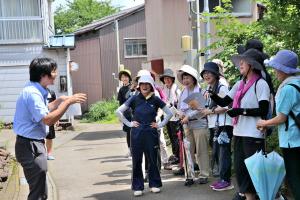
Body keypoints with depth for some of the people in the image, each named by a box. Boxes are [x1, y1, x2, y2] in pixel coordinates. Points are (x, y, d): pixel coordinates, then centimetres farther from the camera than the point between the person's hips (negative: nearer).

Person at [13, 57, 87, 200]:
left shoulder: (36, 91, 10)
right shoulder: (32, 93, -22)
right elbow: (48, 120, -27)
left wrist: (59, 101, 12)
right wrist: (68, 102, -24)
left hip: (35, 144, 10)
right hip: (30, 146, -10)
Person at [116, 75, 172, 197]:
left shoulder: (155, 100, 1)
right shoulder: (134, 99, 0)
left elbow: (169, 113, 8)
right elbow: (118, 111, 2)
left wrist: (160, 125, 2)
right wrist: (129, 123, -2)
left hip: (151, 133, 0)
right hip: (137, 134, 0)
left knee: (152, 159, 6)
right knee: (137, 161, 5)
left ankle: (154, 184, 22)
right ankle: (137, 187, 14)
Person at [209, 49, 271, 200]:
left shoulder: (260, 84, -9)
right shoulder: (239, 84, 12)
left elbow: (263, 111, -14)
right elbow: (223, 102, 13)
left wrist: (241, 111, -19)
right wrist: (212, 95, -4)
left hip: (253, 134, -7)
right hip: (238, 132, 7)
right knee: (239, 165, 12)